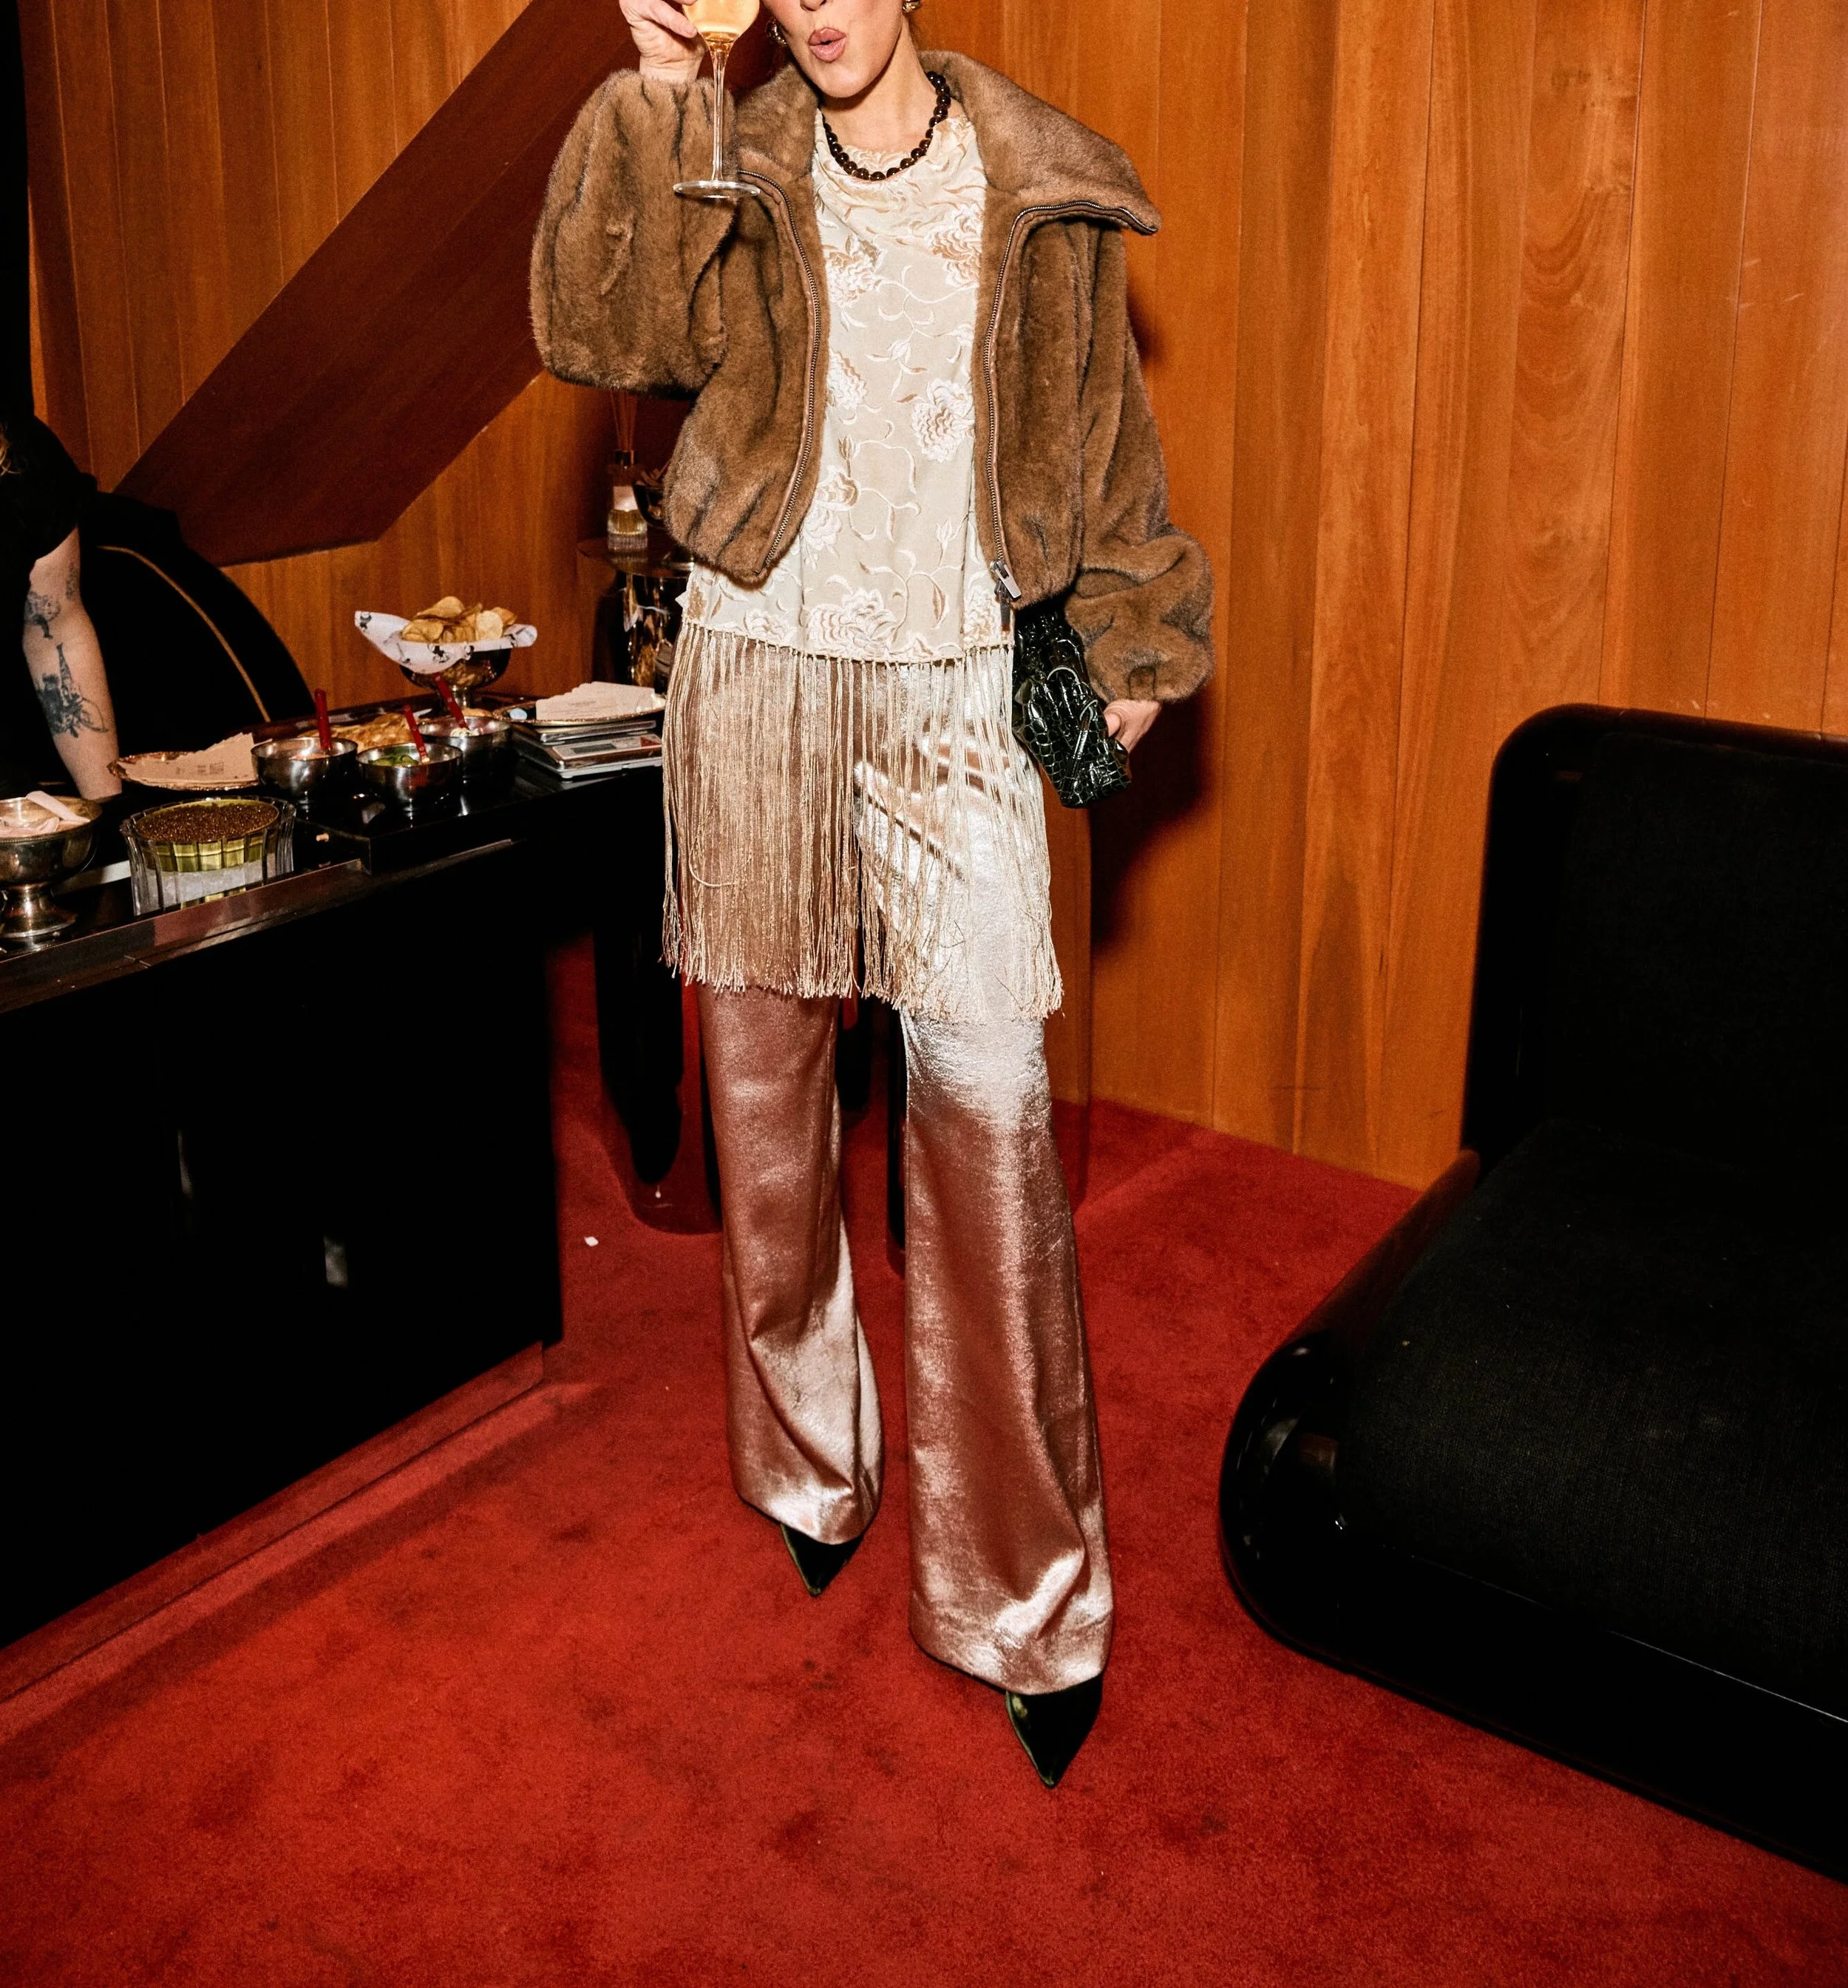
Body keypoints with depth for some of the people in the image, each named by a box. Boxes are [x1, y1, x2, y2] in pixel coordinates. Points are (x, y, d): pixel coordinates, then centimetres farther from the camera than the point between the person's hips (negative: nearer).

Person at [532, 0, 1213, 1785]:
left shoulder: (1036, 189, 5)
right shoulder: (733, 178, 5)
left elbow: (1101, 427, 11)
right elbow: (592, 327, -10)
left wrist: (1133, 638, 11)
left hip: (956, 687, -1)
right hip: (760, 676, 2)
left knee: (989, 1094, -7)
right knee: (764, 1072, 9)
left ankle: (1023, 1584, 5)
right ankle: (804, 1462, 30)